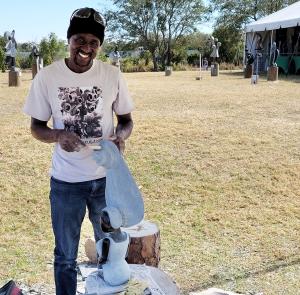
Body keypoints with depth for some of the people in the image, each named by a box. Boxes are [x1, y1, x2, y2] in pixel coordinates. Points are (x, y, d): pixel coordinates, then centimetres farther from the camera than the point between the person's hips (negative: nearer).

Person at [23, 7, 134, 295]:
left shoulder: (112, 75, -7)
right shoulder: (47, 76, -9)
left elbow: (126, 119, 4)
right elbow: (36, 127, -1)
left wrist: (120, 136, -19)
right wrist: (58, 135, -23)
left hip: (106, 177, 1)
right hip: (65, 181, -1)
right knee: (66, 256, 13)